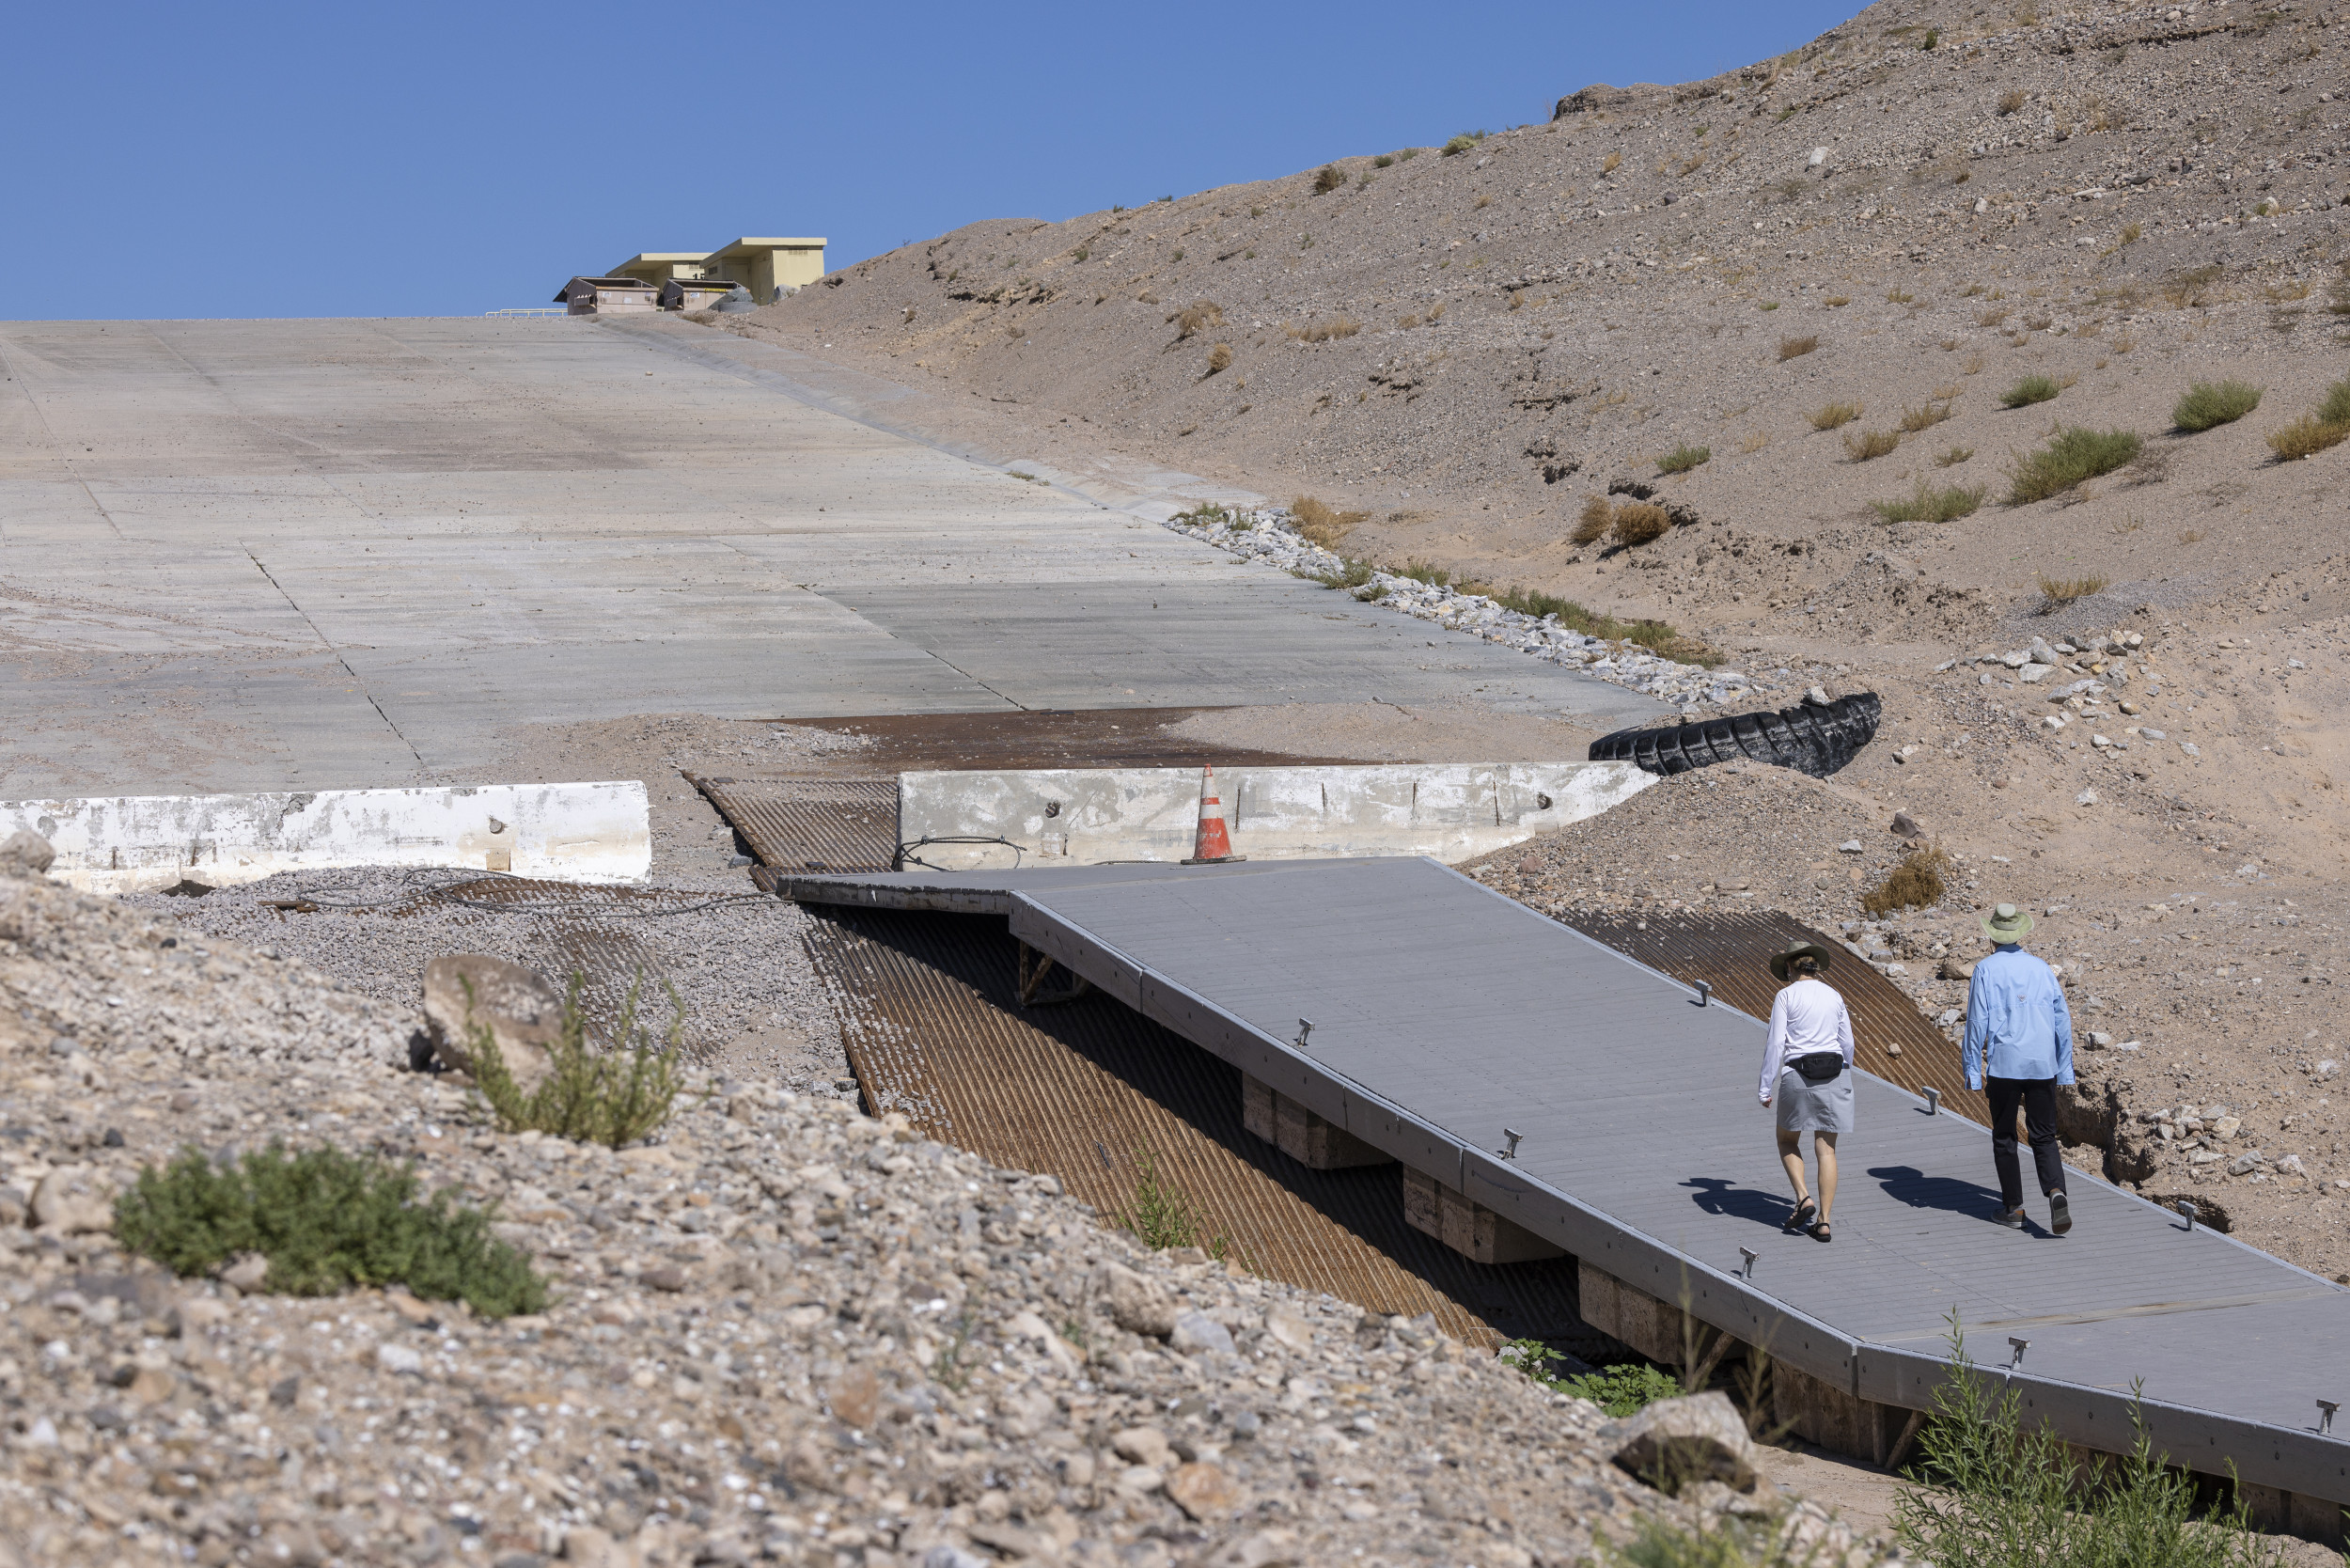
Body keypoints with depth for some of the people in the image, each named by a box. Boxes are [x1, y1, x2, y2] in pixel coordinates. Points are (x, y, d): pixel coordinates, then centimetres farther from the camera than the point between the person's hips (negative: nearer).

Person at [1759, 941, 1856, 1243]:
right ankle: (1823, 1221, 1)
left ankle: (1803, 1198, -2)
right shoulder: (1834, 996, 8)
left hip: (1798, 1075, -3)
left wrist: (1766, 1087, -3)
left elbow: (1776, 1044, -8)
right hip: (1834, 1075, 3)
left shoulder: (1786, 996, -4)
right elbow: (1847, 1044, 13)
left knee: (1787, 1141, 18)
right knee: (1826, 1150, 5)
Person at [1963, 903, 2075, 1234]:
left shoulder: (1986, 969, -2)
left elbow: (1977, 1021, -6)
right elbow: (2062, 1021, 9)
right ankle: (2056, 1191, -19)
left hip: (2004, 1064, -3)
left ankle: (2013, 1208, 12)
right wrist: (2064, 1070, 16)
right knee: (2044, 1136, 6)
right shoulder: (2042, 968, 8)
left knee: (2004, 1137, 10)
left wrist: (1974, 1070, -2)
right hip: (2043, 1065, 3)